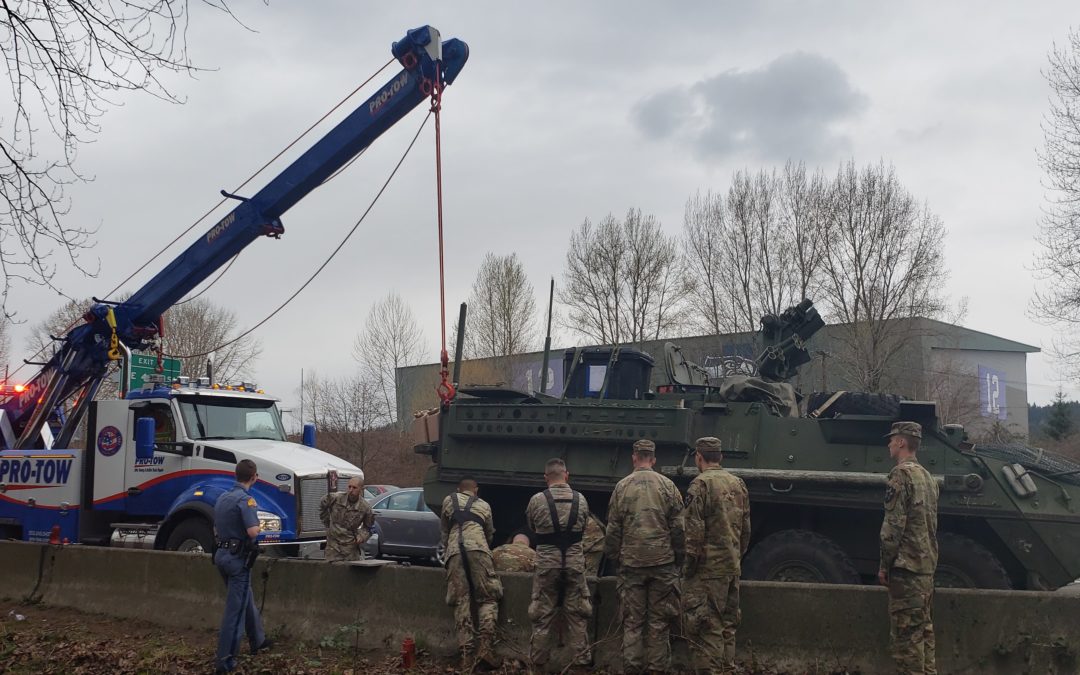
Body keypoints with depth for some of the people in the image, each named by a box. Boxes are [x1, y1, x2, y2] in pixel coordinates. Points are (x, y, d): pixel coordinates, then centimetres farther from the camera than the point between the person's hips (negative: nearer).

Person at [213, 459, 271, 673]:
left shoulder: (222, 498, 10)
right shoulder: (246, 499, -18)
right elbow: (252, 531, -27)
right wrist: (257, 527, -6)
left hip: (221, 553, 9)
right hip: (238, 557, -9)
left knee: (246, 599, 24)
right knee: (235, 607, -4)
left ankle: (258, 641, 39)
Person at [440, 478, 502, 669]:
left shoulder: (449, 501, 28)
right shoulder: (484, 505, 29)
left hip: (455, 551, 1)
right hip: (478, 549, -1)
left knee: (461, 602, -1)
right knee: (487, 598, 3)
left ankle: (467, 654, -9)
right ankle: (485, 647, -15)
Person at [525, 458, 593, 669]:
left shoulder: (537, 500, -8)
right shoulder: (580, 499, -2)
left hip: (547, 563, -1)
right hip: (574, 563, 1)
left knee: (542, 615, 8)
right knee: (577, 615, 9)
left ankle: (538, 662, 14)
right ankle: (582, 659, 11)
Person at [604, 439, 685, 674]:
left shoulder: (622, 487, 0)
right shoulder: (667, 486, -1)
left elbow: (613, 529, 2)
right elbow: (678, 527, -1)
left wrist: (613, 556, 13)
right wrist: (679, 558, 8)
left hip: (631, 563, 0)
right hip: (663, 562, 0)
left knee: (632, 620, 6)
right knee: (659, 620, 6)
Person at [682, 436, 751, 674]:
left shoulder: (700, 484, -12)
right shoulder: (738, 484, 11)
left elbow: (694, 530, -16)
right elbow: (746, 528, 15)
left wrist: (689, 562, -10)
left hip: (708, 566, -7)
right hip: (733, 566, 7)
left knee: (706, 625, -5)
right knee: (728, 623, 16)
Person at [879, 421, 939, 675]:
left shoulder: (901, 473, -13)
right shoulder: (927, 476, 15)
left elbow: (893, 526, -17)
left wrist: (884, 564, -11)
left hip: (906, 567, -9)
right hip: (927, 566, 9)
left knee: (906, 633, -7)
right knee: (924, 629, 13)